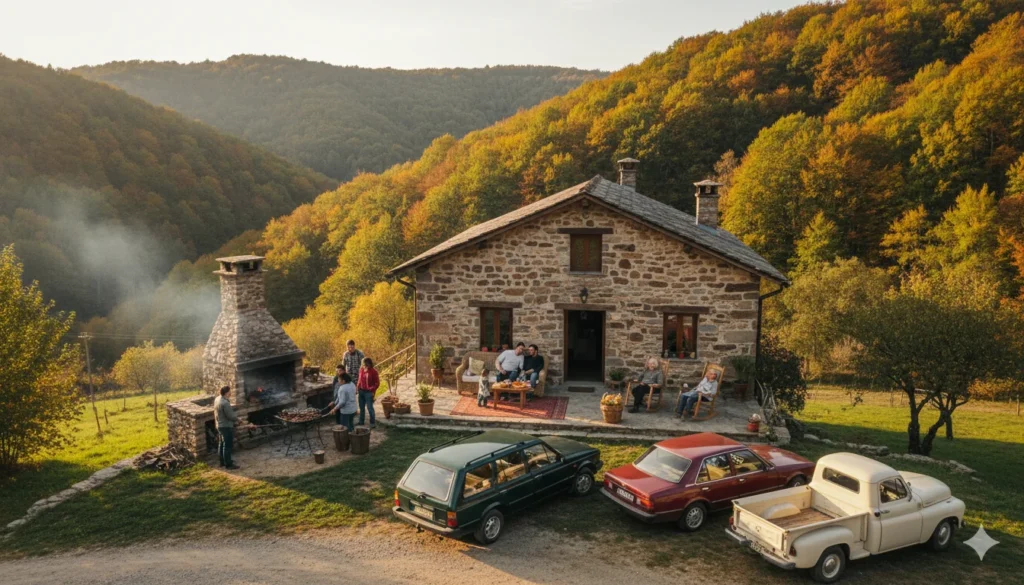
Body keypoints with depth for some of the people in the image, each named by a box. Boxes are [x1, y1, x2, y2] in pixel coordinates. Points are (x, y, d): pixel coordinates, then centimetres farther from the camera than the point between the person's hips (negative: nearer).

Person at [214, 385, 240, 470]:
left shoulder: (217, 399, 2)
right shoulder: (225, 403, -28)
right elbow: (231, 416, -24)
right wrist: (237, 418, -3)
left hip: (219, 425, 10)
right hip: (226, 426, -10)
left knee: (222, 444, 19)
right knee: (227, 445, 0)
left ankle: (223, 462, 31)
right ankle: (228, 464, 7)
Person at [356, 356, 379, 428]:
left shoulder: (373, 372, -13)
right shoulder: (361, 369, 3)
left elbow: (377, 383, -8)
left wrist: (372, 390, -14)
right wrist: (357, 386, 5)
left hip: (369, 392, -6)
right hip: (361, 391, 6)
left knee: (369, 407, -5)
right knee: (361, 407, 16)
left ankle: (373, 423, 6)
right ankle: (361, 421, 31)